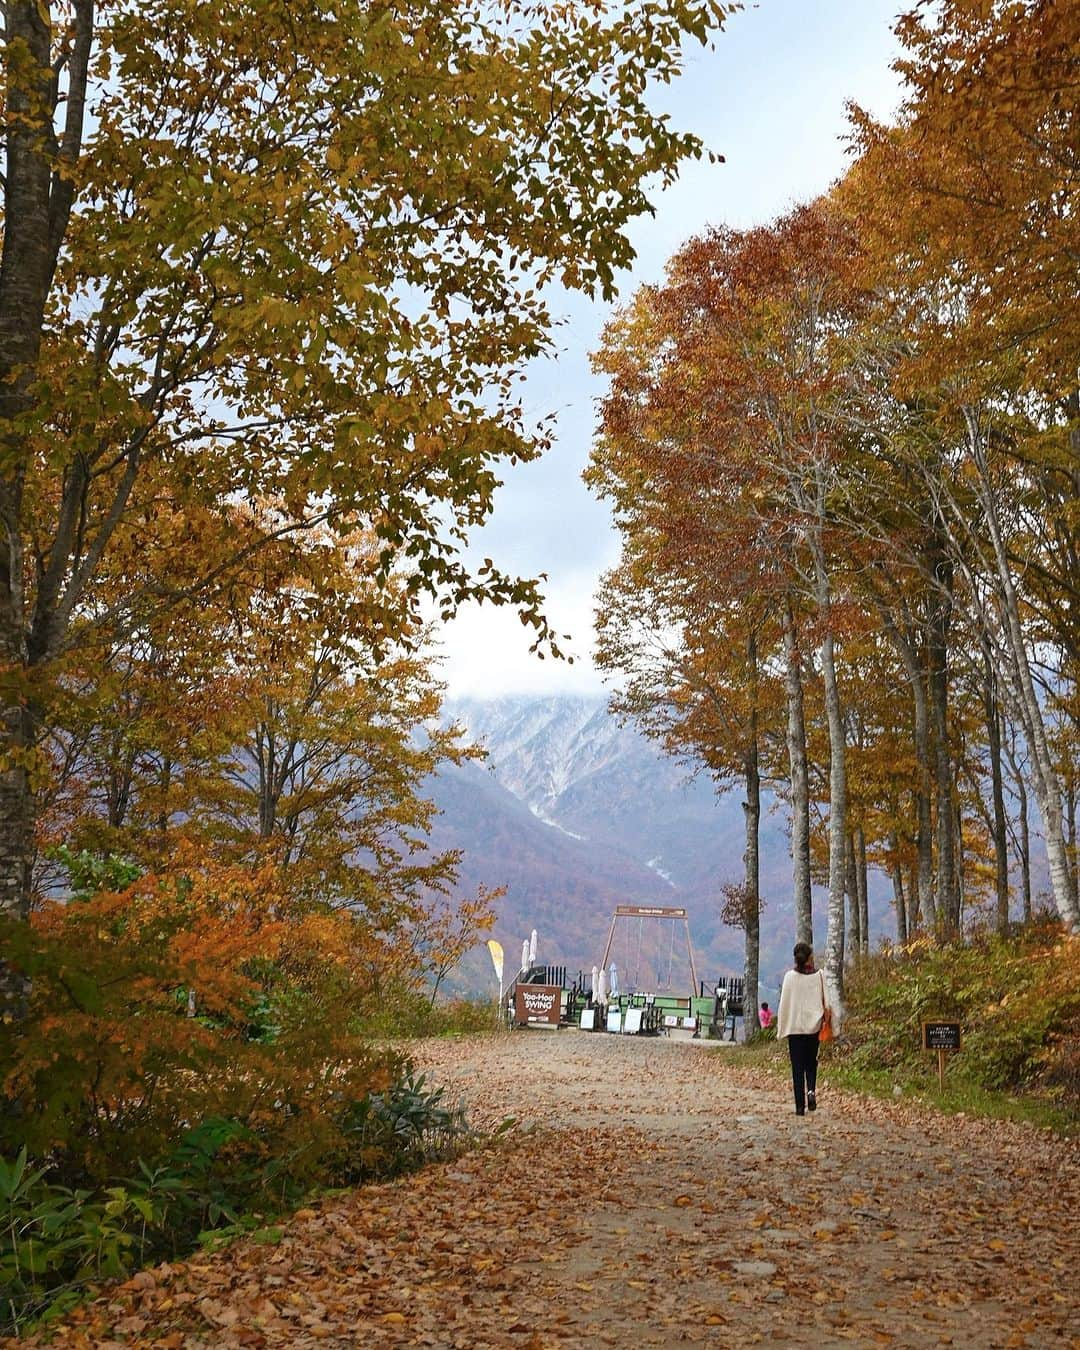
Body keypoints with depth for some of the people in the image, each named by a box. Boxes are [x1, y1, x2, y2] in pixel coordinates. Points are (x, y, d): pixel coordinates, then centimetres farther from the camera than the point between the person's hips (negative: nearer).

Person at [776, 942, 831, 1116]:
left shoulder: (790, 976, -8)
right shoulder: (818, 975, -5)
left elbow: (784, 1003, -4)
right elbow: (825, 1000, -1)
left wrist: (781, 1027, 4)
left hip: (794, 1026, -1)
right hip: (813, 1025, 1)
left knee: (797, 1066, 5)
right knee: (811, 1062, 19)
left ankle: (800, 1106, 2)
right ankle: (811, 1091, -4)